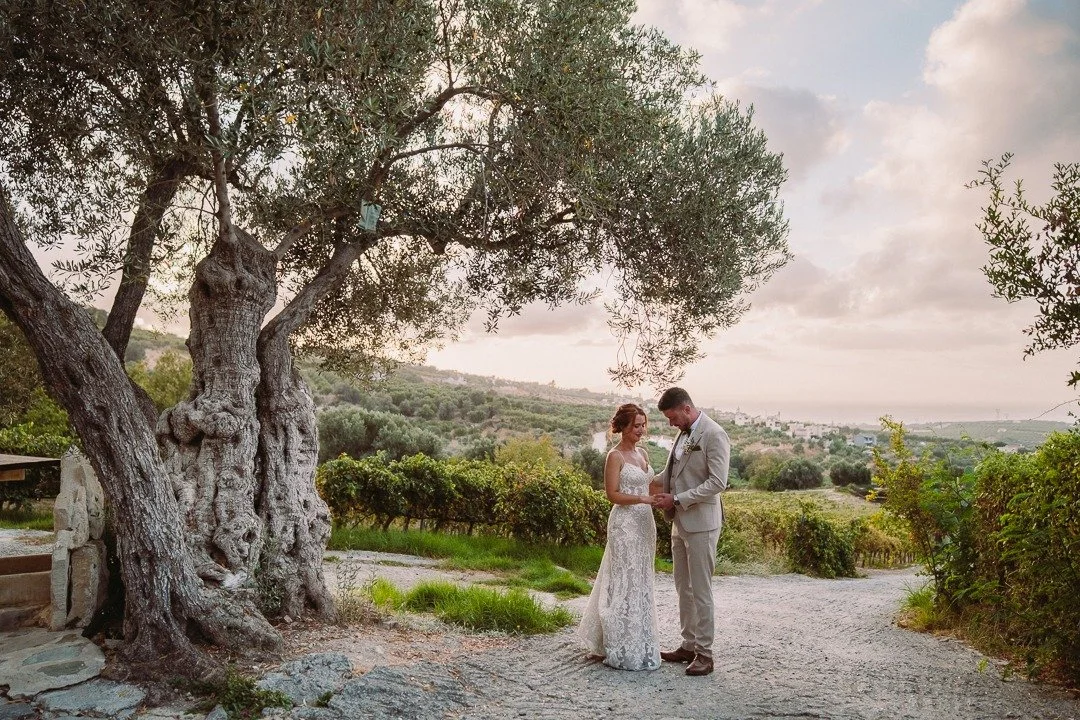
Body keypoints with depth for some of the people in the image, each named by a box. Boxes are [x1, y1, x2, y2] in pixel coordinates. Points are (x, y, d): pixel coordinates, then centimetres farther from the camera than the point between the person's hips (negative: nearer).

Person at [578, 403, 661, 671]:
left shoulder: (642, 453, 12)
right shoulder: (615, 456, -10)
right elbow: (613, 494, -14)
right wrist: (643, 499, -23)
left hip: (645, 523, 8)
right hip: (625, 523, -8)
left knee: (642, 582, 13)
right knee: (627, 583, -2)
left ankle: (638, 641, 25)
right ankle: (627, 651, 7)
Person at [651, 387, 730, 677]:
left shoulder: (714, 435, -15)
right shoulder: (684, 434, 10)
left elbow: (717, 482, -21)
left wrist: (677, 500, -21)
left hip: (701, 523, -8)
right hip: (681, 522, 9)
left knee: (700, 590, 0)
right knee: (683, 587, 15)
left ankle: (704, 653, 11)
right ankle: (688, 645, 26)